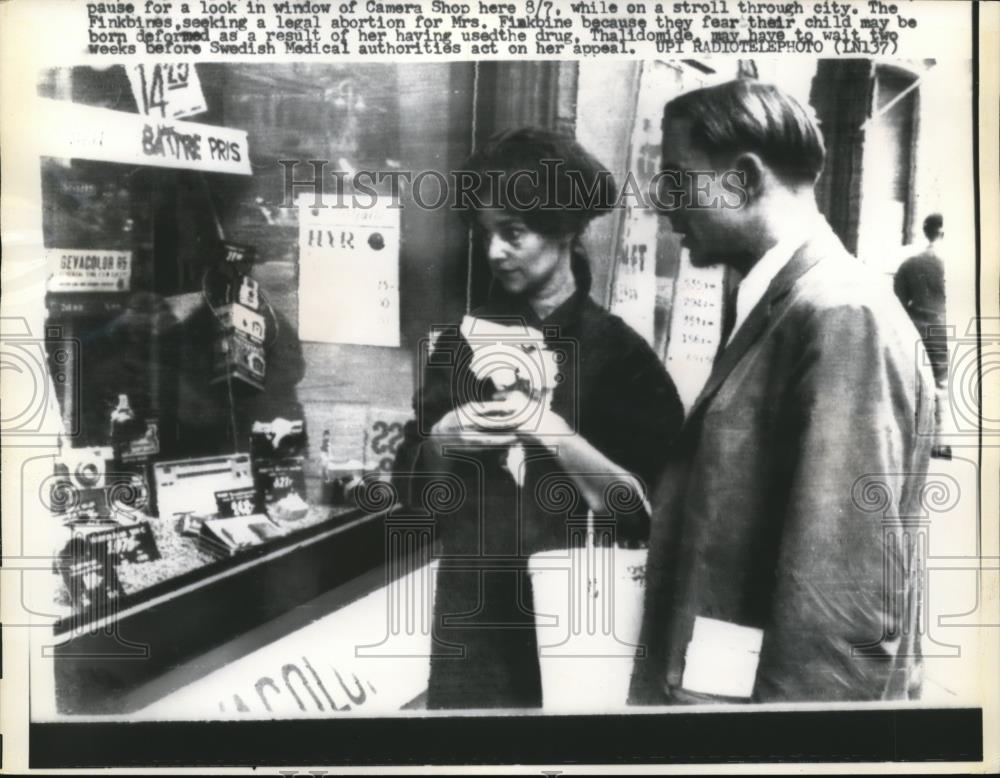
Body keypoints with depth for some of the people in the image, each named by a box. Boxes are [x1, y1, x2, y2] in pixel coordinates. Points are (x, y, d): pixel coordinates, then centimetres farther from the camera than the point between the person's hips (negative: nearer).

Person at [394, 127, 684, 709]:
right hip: (471, 612, 3)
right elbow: (412, 477, 9)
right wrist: (443, 439, -11)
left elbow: (645, 512, -12)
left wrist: (551, 431, -21)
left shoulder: (618, 350, -7)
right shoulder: (465, 339, 4)